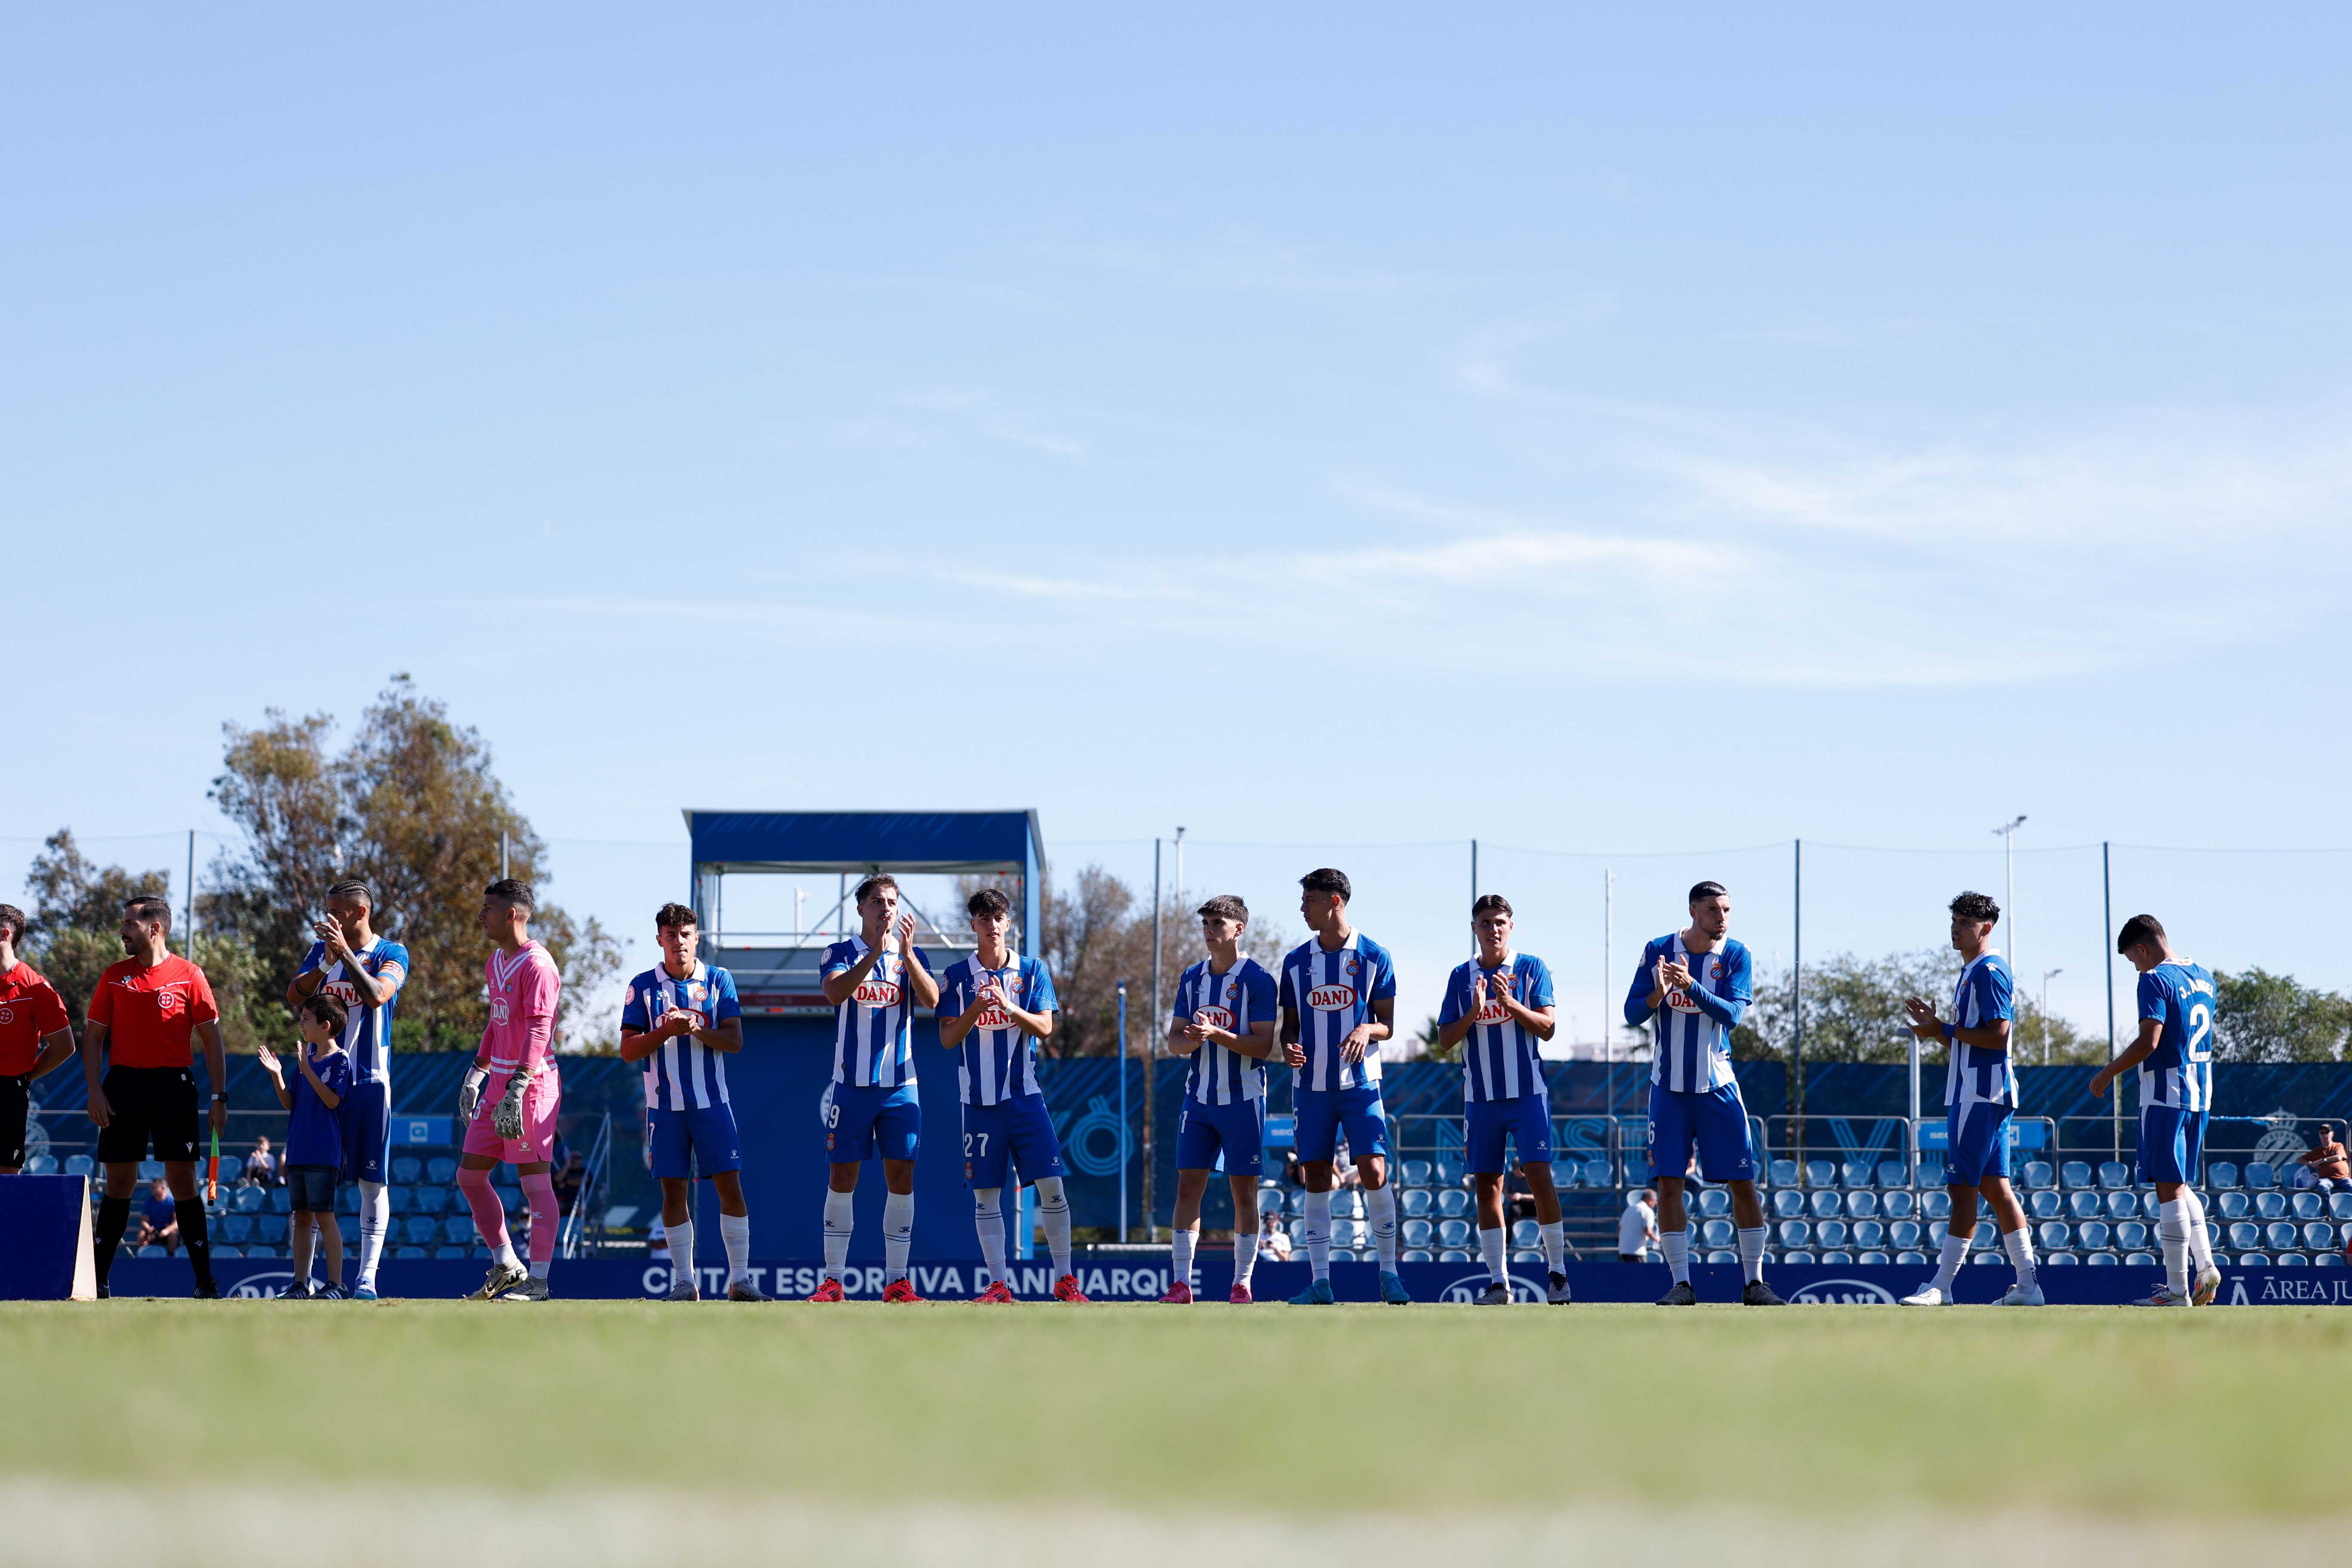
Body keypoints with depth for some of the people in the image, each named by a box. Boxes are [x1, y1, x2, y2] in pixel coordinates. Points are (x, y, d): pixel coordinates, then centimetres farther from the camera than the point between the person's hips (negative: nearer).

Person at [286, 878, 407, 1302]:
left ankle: (367, 1277, 0)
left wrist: (346, 951, -23)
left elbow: (377, 996, -20)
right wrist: (326, 962, -14)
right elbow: (294, 997, -1)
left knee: (372, 1180, -3)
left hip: (368, 1082, -4)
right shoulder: (322, 949, 11)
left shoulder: (391, 954, -1)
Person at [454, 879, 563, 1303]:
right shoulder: (495, 963, 17)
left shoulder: (537, 966, -14)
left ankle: (538, 1280, -6)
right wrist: (476, 1074, 24)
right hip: (498, 1084, 10)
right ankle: (506, 1266, 18)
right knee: (470, 1175, 10)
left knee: (534, 1180, -8)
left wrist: (517, 1089, -28)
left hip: (531, 1085, -10)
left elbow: (538, 1032, -21)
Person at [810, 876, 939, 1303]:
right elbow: (835, 993, -17)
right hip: (852, 1086, -2)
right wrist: (876, 951, -26)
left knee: (901, 1178, 0)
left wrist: (906, 952, -21)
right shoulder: (839, 955, 4)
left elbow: (931, 1000, -9)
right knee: (842, 1178, -1)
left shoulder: (912, 958, 10)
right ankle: (832, 1280, 4)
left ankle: (897, 1282, 4)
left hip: (900, 1086, 2)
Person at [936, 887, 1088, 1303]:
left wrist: (1010, 1007, -18)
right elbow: (948, 1038, 0)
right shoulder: (958, 976, 5)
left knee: (1051, 1184, -6)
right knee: (985, 1194, -1)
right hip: (979, 1099, 0)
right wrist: (977, 1007, -17)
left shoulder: (1032, 971, 6)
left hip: (1025, 1096, 0)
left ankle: (1064, 1279, 1)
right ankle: (998, 1285, 3)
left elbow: (1045, 1029, -2)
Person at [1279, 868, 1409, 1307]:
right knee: (1316, 1179, 1)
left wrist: (1367, 1030, -20)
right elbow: (1291, 1023, 13)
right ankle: (1320, 1282, 3)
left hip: (1360, 1084, -3)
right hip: (1311, 1085, 3)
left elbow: (1388, 1023, 2)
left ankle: (1388, 1272, 0)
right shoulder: (1296, 962, 8)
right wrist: (1289, 1046, -9)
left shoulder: (1374, 958, 0)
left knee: (1374, 1173, -11)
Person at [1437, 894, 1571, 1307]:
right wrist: (1474, 1012, -13)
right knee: (1487, 1184, 2)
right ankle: (1498, 1281, 6)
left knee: (1539, 1175, -11)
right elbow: (1446, 1038, 5)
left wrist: (1511, 1004, -19)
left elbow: (1547, 1027, -5)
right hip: (1481, 1097, 3)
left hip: (1528, 1093, -3)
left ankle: (1557, 1272, -1)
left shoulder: (1532, 968, 2)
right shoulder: (1461, 977, 9)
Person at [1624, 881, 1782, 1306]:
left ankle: (1754, 1283, 5)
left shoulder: (1736, 956, -3)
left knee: (1743, 1184, -2)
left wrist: (1690, 986, -29)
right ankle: (1681, 1283, 1)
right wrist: (1657, 996, -22)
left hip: (1718, 1087, 0)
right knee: (1668, 1183, -4)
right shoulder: (1658, 951, -1)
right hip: (1669, 1087, 0)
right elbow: (1632, 1014, -2)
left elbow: (1733, 1015, -16)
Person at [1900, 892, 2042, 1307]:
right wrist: (1935, 1026, 11)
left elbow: (1998, 1036, -19)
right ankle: (2027, 1284, 9)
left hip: (1981, 1096, -11)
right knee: (1995, 1187, 9)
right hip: (1974, 1094, 11)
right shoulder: (1970, 973, 20)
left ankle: (1942, 1286, -10)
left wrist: (1944, 1030, -13)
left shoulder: (1990, 970, -11)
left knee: (1963, 1189, -9)